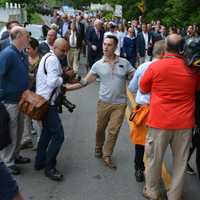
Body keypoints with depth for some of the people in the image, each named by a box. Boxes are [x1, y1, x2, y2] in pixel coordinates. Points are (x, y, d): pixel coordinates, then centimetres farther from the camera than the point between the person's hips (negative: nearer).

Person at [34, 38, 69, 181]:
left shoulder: (49, 57, 15)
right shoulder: (53, 59, -18)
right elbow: (53, 82, -28)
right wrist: (62, 79, -9)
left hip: (44, 101, 11)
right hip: (47, 102, -11)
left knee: (47, 131, 22)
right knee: (58, 135, -8)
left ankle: (40, 161, 33)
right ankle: (49, 168, 2)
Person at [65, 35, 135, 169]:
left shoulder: (124, 63, -1)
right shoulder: (98, 65, -1)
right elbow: (85, 82, 0)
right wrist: (69, 87, -7)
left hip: (120, 103, -1)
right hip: (104, 102, 1)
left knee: (113, 131, 0)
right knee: (100, 129, 13)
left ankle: (107, 156, 17)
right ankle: (98, 149, 38)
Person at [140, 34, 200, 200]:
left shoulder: (155, 67, -9)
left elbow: (143, 89, 5)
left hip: (160, 121, -1)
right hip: (185, 123, 2)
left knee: (155, 159, 14)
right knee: (180, 162, 14)